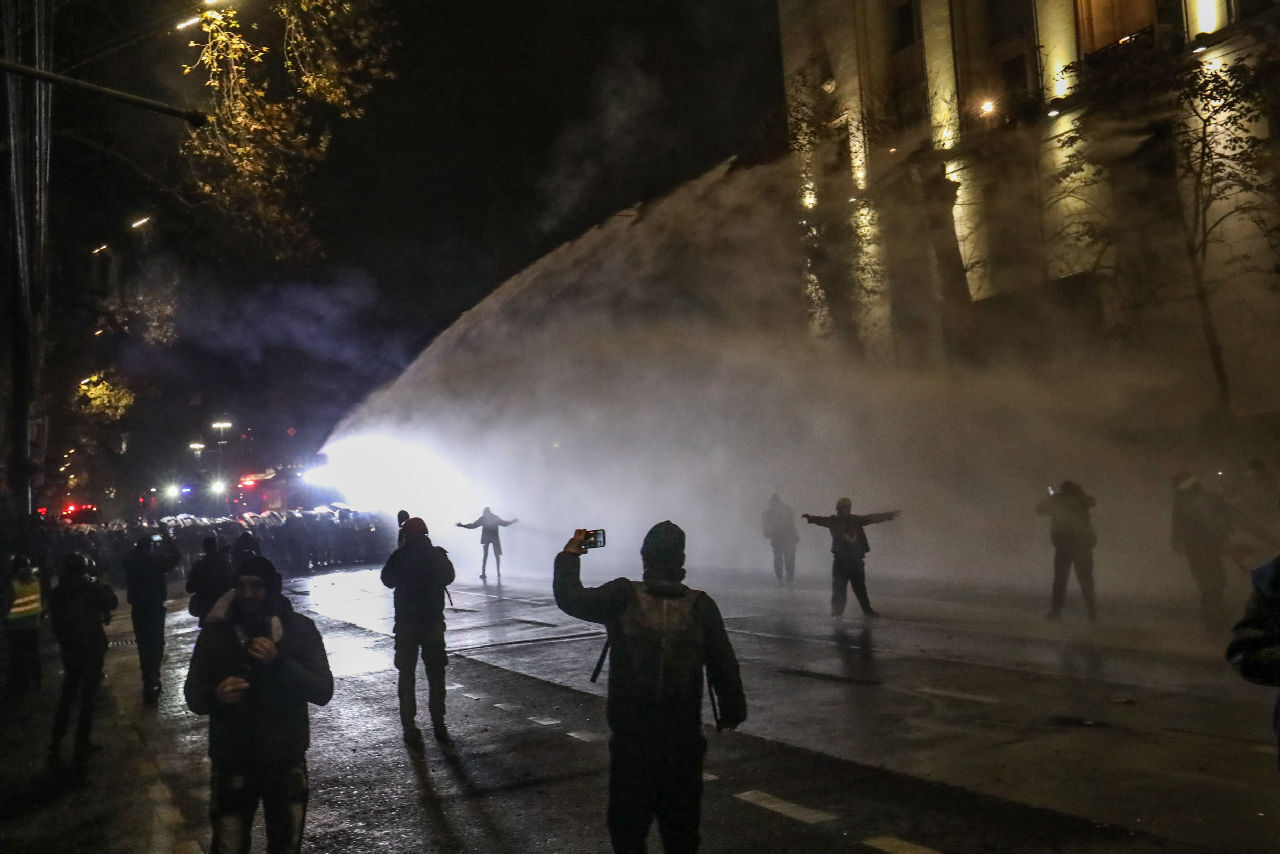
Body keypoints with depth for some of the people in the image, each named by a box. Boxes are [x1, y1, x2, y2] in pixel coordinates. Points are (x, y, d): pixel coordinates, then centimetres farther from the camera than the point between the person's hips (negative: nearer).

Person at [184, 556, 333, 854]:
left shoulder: (300, 629, -8)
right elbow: (193, 696, -3)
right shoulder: (215, 632, -6)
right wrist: (215, 697, -26)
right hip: (232, 765, 0)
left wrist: (279, 662, -27)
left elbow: (323, 691, -14)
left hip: (287, 762, 1)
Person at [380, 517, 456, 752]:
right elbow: (448, 578, 10)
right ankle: (439, 726, 17)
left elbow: (388, 580, 6)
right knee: (436, 675, 14)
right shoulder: (438, 555, -6)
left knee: (406, 675, 7)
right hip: (433, 623, 1)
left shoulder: (399, 556, -10)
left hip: (406, 624, -1)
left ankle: (410, 728, 4)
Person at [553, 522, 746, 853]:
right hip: (683, 735, 1)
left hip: (631, 735, -1)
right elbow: (724, 667, -3)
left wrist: (570, 554, 8)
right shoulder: (700, 606, -7)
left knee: (628, 817, 13)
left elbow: (570, 598, -5)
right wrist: (731, 712, 10)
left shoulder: (623, 597, -12)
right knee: (681, 819, 16)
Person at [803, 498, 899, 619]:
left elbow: (871, 518, 10)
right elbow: (821, 520, -11)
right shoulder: (834, 521, -1)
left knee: (860, 586, 14)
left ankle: (867, 610, 25)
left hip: (857, 559, 3)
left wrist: (887, 515, 9)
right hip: (841, 559, -3)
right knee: (839, 587, -4)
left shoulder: (856, 520, 7)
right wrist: (810, 517, -29)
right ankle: (837, 612, 3)